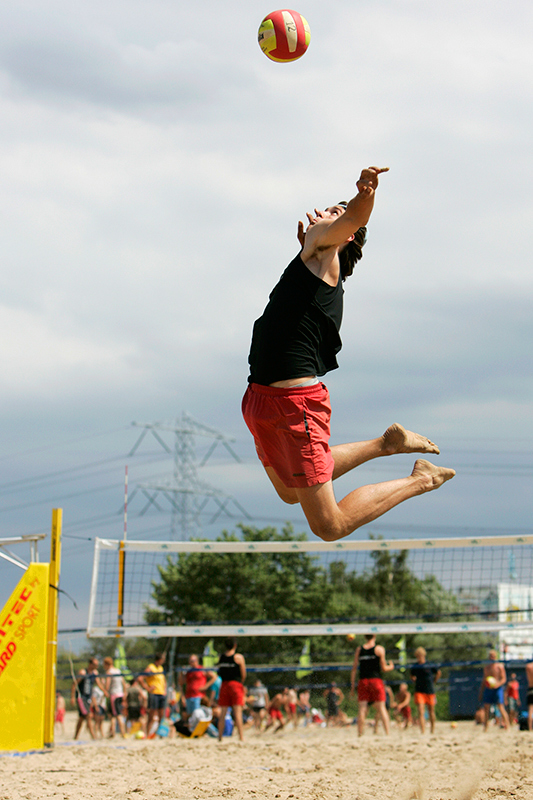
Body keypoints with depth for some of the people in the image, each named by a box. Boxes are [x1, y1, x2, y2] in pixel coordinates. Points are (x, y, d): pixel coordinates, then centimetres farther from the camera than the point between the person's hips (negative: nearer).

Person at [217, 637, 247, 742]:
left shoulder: (221, 657, 5)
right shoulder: (239, 657, -6)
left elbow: (219, 673, 8)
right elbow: (243, 674, -3)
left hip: (224, 685, 3)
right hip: (236, 685, -3)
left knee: (223, 713, 7)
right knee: (238, 713, -5)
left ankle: (220, 737, 9)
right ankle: (241, 737, -8)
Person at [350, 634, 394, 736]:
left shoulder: (359, 649, 7)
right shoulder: (379, 649, -2)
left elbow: (354, 669, 7)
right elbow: (383, 668, -2)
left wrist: (353, 686, 12)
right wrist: (391, 666, 20)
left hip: (363, 681, 2)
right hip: (376, 680, -2)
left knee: (362, 708, 3)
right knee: (381, 708, 0)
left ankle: (360, 733, -1)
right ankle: (388, 733, -5)